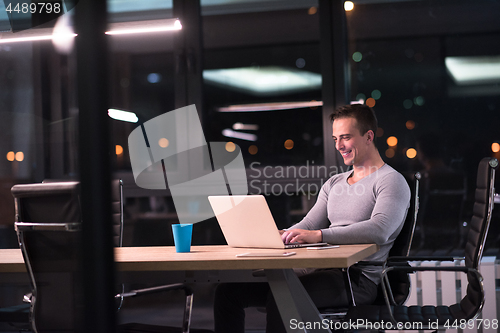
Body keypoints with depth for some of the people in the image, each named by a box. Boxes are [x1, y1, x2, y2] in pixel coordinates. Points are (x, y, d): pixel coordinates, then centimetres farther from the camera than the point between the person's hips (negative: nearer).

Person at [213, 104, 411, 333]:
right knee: (229, 290, -5)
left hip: (358, 279, -8)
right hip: (320, 270, 8)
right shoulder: (333, 184, 24)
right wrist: (280, 235, -6)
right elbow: (307, 227, 18)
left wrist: (319, 235, -30)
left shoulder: (391, 181, -3)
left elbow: (379, 231, -21)